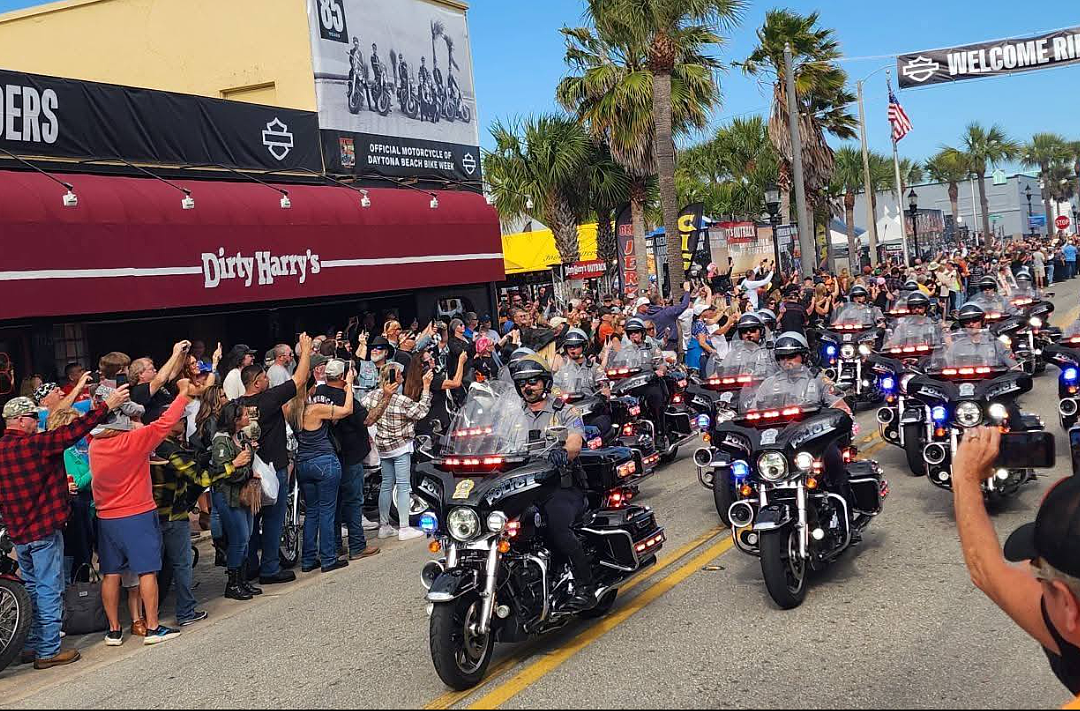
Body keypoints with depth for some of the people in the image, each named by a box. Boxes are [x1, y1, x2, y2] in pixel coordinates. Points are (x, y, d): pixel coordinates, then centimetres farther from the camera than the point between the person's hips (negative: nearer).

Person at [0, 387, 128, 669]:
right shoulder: (33, 444, -17)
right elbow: (72, 432, -21)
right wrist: (106, 406, -16)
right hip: (44, 529, -8)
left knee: (32, 590, 18)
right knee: (49, 591, -1)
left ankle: (31, 646, 24)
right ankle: (48, 652, 2)